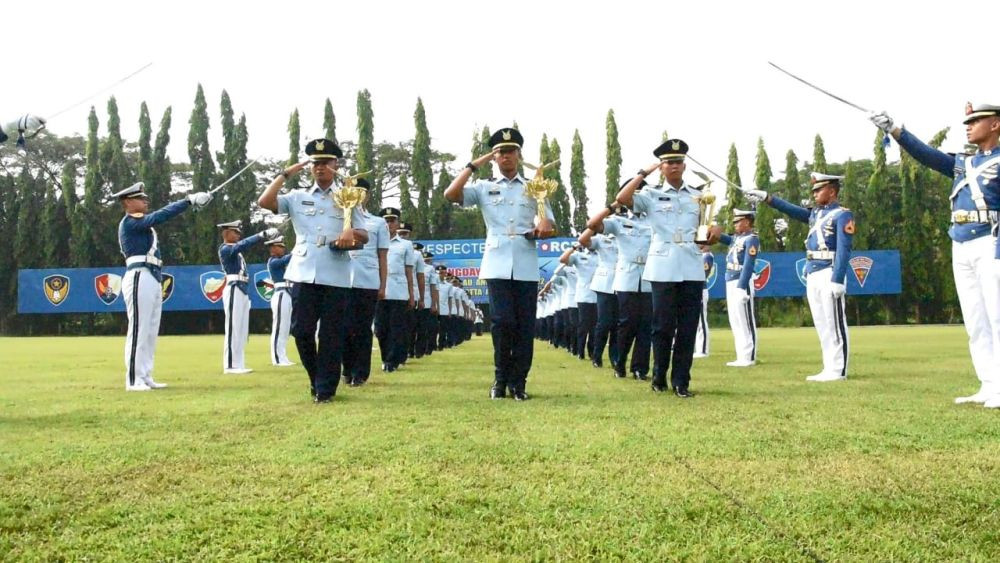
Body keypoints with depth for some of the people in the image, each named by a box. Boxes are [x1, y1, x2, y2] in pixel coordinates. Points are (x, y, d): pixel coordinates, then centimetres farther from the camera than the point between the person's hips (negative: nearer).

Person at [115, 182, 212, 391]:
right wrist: (188, 200, -17)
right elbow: (160, 216, -16)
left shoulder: (142, 224, 25)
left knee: (151, 331, 10)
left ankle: (145, 377, 14)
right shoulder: (129, 222, -7)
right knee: (138, 329, -10)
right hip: (140, 278, -10)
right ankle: (133, 380, -8)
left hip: (152, 279, 10)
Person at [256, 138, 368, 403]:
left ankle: (325, 388, 9)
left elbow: (364, 236, 10)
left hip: (336, 276, -1)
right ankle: (315, 377, 24)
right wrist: (285, 174, 1)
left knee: (332, 334, 0)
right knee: (301, 329, 1)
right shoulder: (298, 196, 11)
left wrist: (352, 233, -13)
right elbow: (264, 202, -3)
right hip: (304, 273, 1)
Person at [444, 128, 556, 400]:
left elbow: (550, 228, 12)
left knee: (525, 325, 1)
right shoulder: (484, 188, 11)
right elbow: (450, 194, -5)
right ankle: (500, 379, 8)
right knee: (503, 321, -8)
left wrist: (542, 230, -11)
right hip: (497, 265, -1)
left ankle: (519, 382, 11)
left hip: (526, 266, 2)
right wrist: (474, 165, -1)